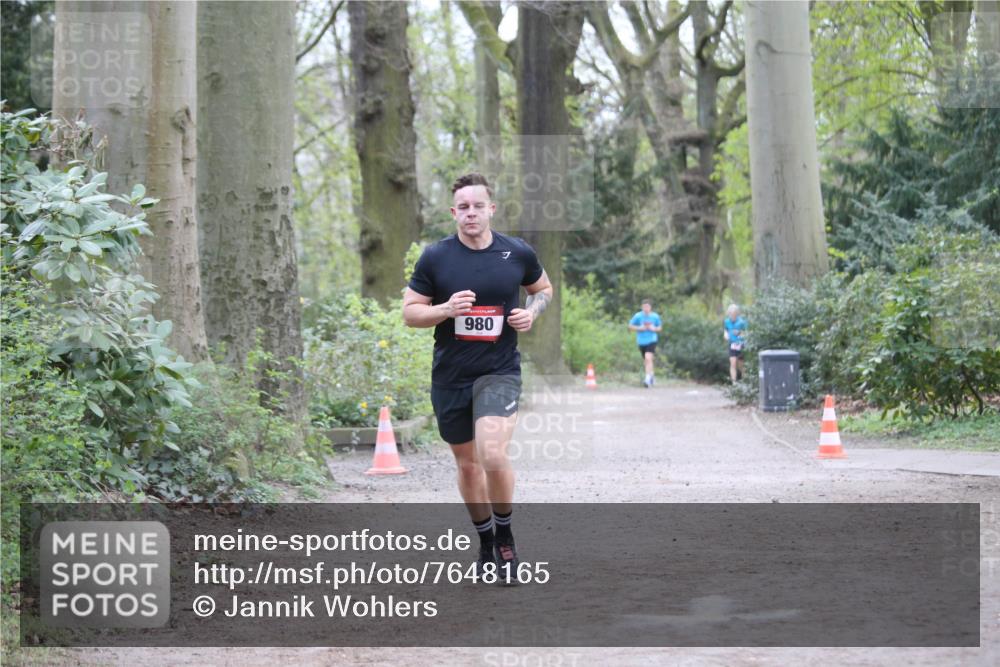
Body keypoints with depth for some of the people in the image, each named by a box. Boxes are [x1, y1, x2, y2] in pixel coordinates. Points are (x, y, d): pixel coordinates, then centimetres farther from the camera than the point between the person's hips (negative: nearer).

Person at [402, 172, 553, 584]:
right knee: (467, 463, 13)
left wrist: (532, 312, -4)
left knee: (492, 454, -22)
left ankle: (505, 536, 1)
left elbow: (544, 288, 17)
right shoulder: (435, 257, -3)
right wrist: (445, 309, -18)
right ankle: (486, 542, 34)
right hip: (450, 376, 2)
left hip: (500, 371, -2)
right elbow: (409, 313, 1)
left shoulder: (518, 253, -2)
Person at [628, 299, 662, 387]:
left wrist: (654, 329, -10)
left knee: (648, 358, -21)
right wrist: (639, 328, -12)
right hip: (641, 341, 2)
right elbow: (630, 327, 3)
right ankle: (651, 375, 39)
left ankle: (647, 379, -24)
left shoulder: (655, 316, -1)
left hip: (651, 341, -2)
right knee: (646, 360, 14)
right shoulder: (637, 316, -3)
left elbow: (660, 328, 12)